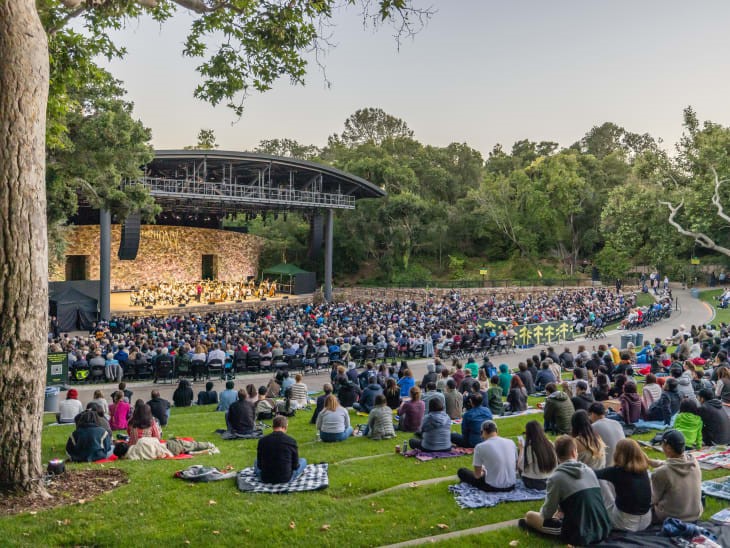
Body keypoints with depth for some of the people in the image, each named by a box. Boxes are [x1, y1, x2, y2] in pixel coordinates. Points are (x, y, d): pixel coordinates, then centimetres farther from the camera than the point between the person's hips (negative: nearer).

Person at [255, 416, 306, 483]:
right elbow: (295, 466, -5)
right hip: (286, 479, -1)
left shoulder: (262, 440, -10)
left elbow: (259, 465, 0)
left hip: (266, 479, 1)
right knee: (303, 461, 22)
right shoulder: (291, 441, -15)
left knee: (256, 461, 32)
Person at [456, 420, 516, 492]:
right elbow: (515, 468, 10)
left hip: (493, 487, -5)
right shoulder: (511, 442, -3)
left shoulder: (480, 447, -15)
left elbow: (477, 475, -8)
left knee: (461, 471, 13)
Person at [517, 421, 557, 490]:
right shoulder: (550, 444, -6)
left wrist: (521, 449, 0)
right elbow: (555, 465, 4)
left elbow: (520, 466, -11)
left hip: (533, 484, -5)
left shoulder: (529, 448, -20)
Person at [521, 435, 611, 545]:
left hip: (580, 536, -6)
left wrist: (542, 511, 21)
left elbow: (547, 513, -2)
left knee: (529, 516, 7)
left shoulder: (556, 477, -10)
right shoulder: (589, 470, 7)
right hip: (603, 531, 6)